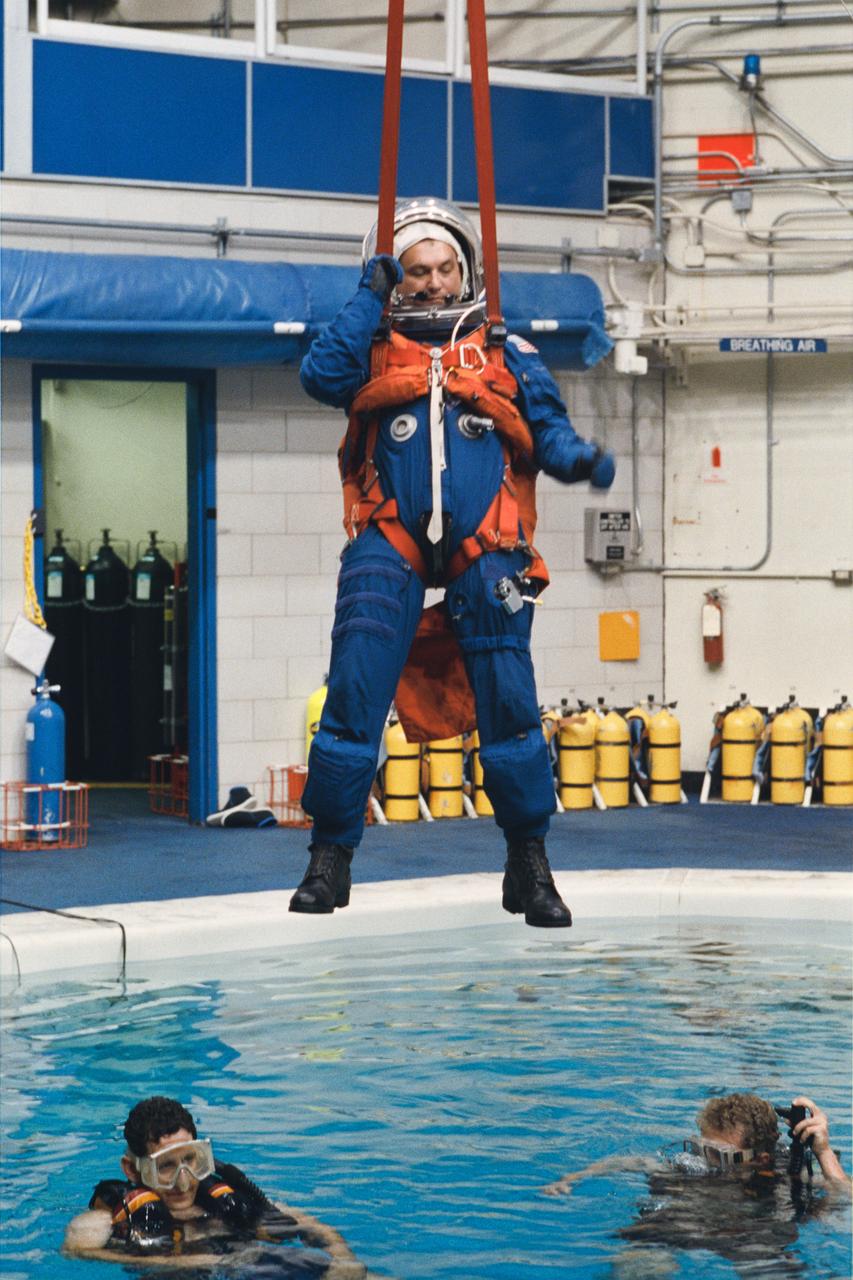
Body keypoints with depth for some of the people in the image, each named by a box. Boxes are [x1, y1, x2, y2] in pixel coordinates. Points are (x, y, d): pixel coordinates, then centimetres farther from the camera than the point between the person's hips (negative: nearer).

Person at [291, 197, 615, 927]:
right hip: (389, 547, 0)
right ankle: (330, 855, 1)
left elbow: (548, 430, 7)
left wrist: (579, 457, -15)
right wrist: (371, 295, -2)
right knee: (354, 692, -9)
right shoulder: (374, 351, 15)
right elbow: (321, 376, -5)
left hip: (484, 553, 0)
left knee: (507, 701, -3)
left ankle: (529, 866, 8)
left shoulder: (507, 358, 16)